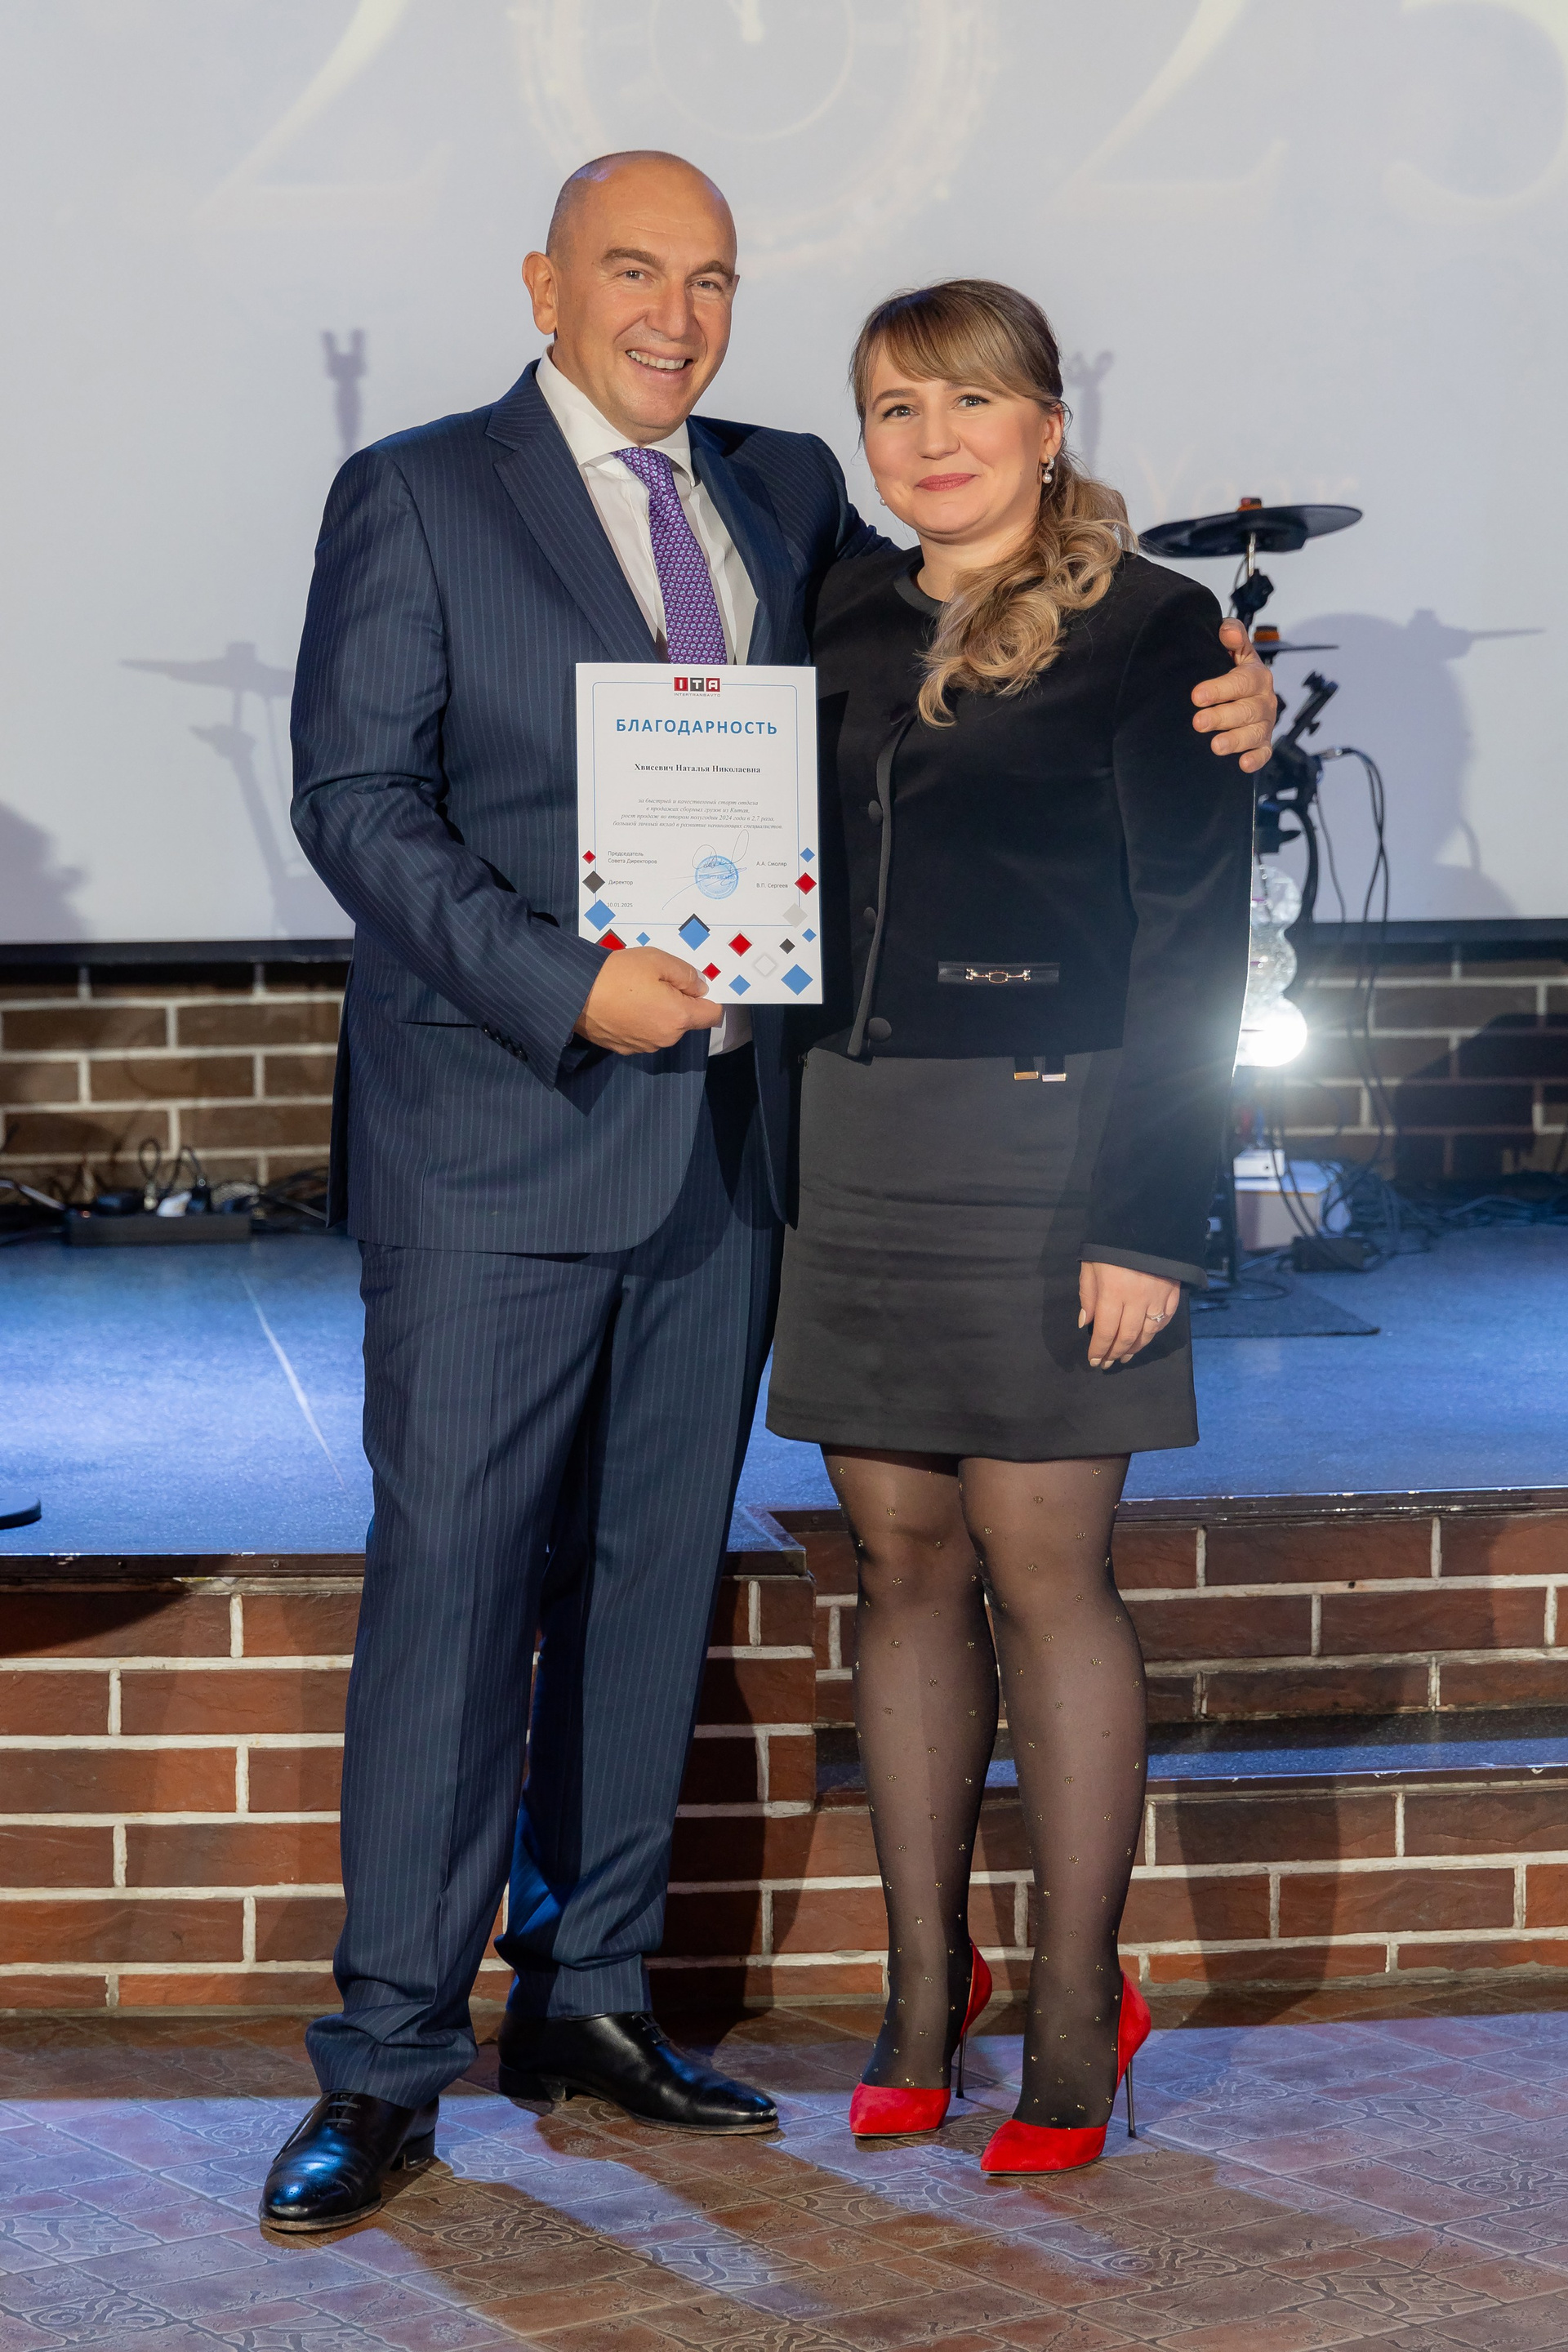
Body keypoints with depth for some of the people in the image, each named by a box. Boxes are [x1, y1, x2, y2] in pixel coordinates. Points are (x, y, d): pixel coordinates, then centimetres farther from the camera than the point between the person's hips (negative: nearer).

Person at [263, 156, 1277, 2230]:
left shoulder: (787, 498, 13)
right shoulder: (416, 498, -1)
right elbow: (353, 798, -8)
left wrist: (1202, 697, 0)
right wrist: (565, 986, -20)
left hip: (723, 1128, 5)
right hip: (499, 1128, -5)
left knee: (654, 1573, 12)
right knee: (453, 1577, -4)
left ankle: (586, 1995, 24)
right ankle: (388, 2067, 4)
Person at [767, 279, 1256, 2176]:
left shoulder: (1151, 633, -4)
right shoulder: (844, 626, 13)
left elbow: (1192, 946, -7)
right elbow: (789, 894, 14)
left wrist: (1149, 1219, -13)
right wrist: (771, 1152, 7)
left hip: (1043, 1145, -5)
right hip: (848, 1145, 5)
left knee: (1043, 1573, -2)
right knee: (904, 1560, 8)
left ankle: (1075, 2009, 9)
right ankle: (924, 1983, 17)